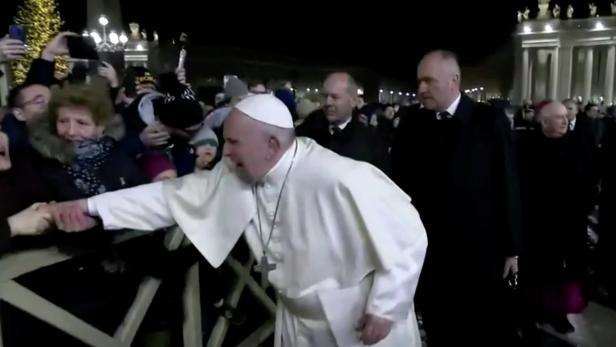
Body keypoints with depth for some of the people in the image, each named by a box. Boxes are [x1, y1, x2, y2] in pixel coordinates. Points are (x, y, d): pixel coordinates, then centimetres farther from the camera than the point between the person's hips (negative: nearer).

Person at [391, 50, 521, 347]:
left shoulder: (490, 121, -6)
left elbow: (507, 186, -4)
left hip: (480, 250, -1)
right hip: (428, 250, 2)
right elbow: (400, 183, 1)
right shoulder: (411, 123, 0)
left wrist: (511, 247, -2)